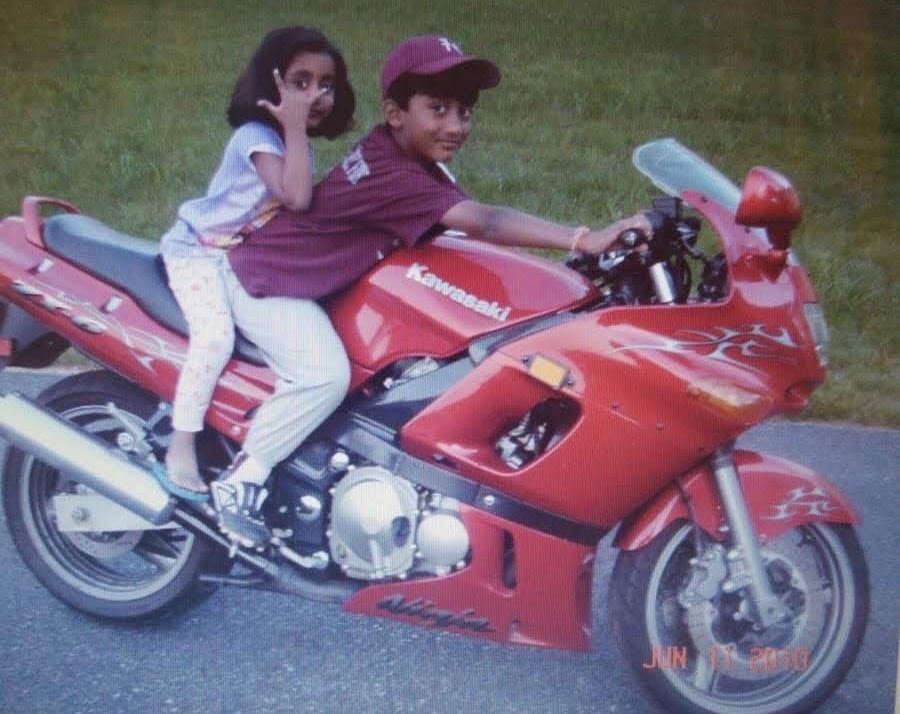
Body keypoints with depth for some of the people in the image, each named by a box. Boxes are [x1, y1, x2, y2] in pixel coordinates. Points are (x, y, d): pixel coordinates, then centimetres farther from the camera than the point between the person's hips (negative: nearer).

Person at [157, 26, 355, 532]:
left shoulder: (298, 143, 9)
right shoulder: (256, 134, -18)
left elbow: (303, 208, 3)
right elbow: (296, 198, -34)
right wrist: (295, 128, -29)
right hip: (201, 251, -7)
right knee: (216, 335, -32)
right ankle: (181, 448, -18)